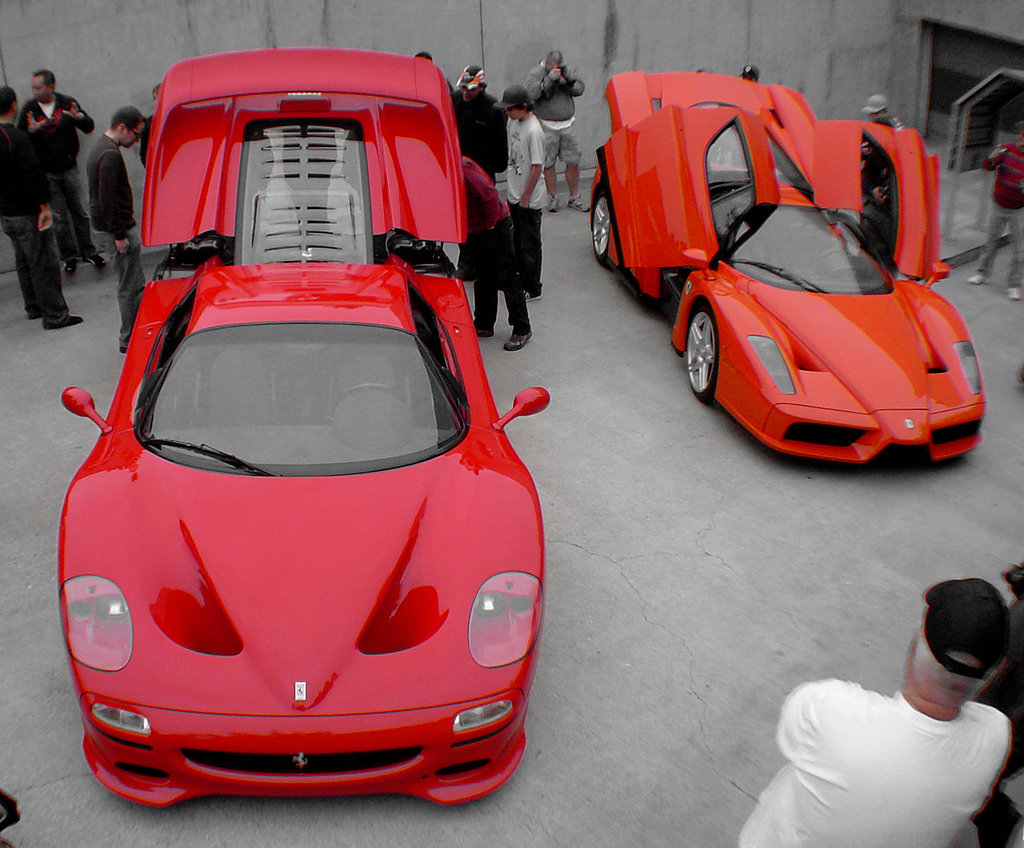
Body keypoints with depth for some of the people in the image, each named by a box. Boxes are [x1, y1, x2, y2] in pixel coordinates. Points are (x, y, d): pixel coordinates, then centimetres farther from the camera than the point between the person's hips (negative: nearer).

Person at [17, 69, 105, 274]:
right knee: (58, 217, 5)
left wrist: (79, 117, -23)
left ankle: (88, 251, 19)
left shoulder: (68, 103, -2)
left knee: (78, 211, 6)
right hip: (46, 172, 0)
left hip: (70, 169, 0)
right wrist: (31, 131, -23)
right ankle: (69, 256, 15)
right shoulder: (29, 109, -3)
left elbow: (89, 127, -1)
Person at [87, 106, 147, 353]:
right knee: (130, 286, -3)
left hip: (114, 227, 11)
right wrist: (119, 235, -20)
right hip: (119, 229, -11)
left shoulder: (100, 148, 15)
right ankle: (130, 340, 5)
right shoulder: (110, 155, -19)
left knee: (135, 283, 18)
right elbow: (107, 200, -23)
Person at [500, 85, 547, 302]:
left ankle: (532, 290, 9)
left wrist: (525, 197, -18)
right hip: (514, 194, 9)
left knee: (530, 243, 0)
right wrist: (511, 189, 16)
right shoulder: (513, 122, 6)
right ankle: (521, 281, 33)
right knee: (517, 241, 19)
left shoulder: (533, 130, -21)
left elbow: (537, 166, -20)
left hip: (530, 200, -9)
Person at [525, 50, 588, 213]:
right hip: (547, 127, -4)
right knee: (548, 164, -1)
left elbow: (579, 90, 0)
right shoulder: (536, 74, -5)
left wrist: (567, 82, -17)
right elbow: (531, 93, -23)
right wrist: (549, 79, -30)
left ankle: (574, 198, 15)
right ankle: (552, 197, 14)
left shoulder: (567, 71, 9)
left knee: (573, 162, 3)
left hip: (567, 125, 4)